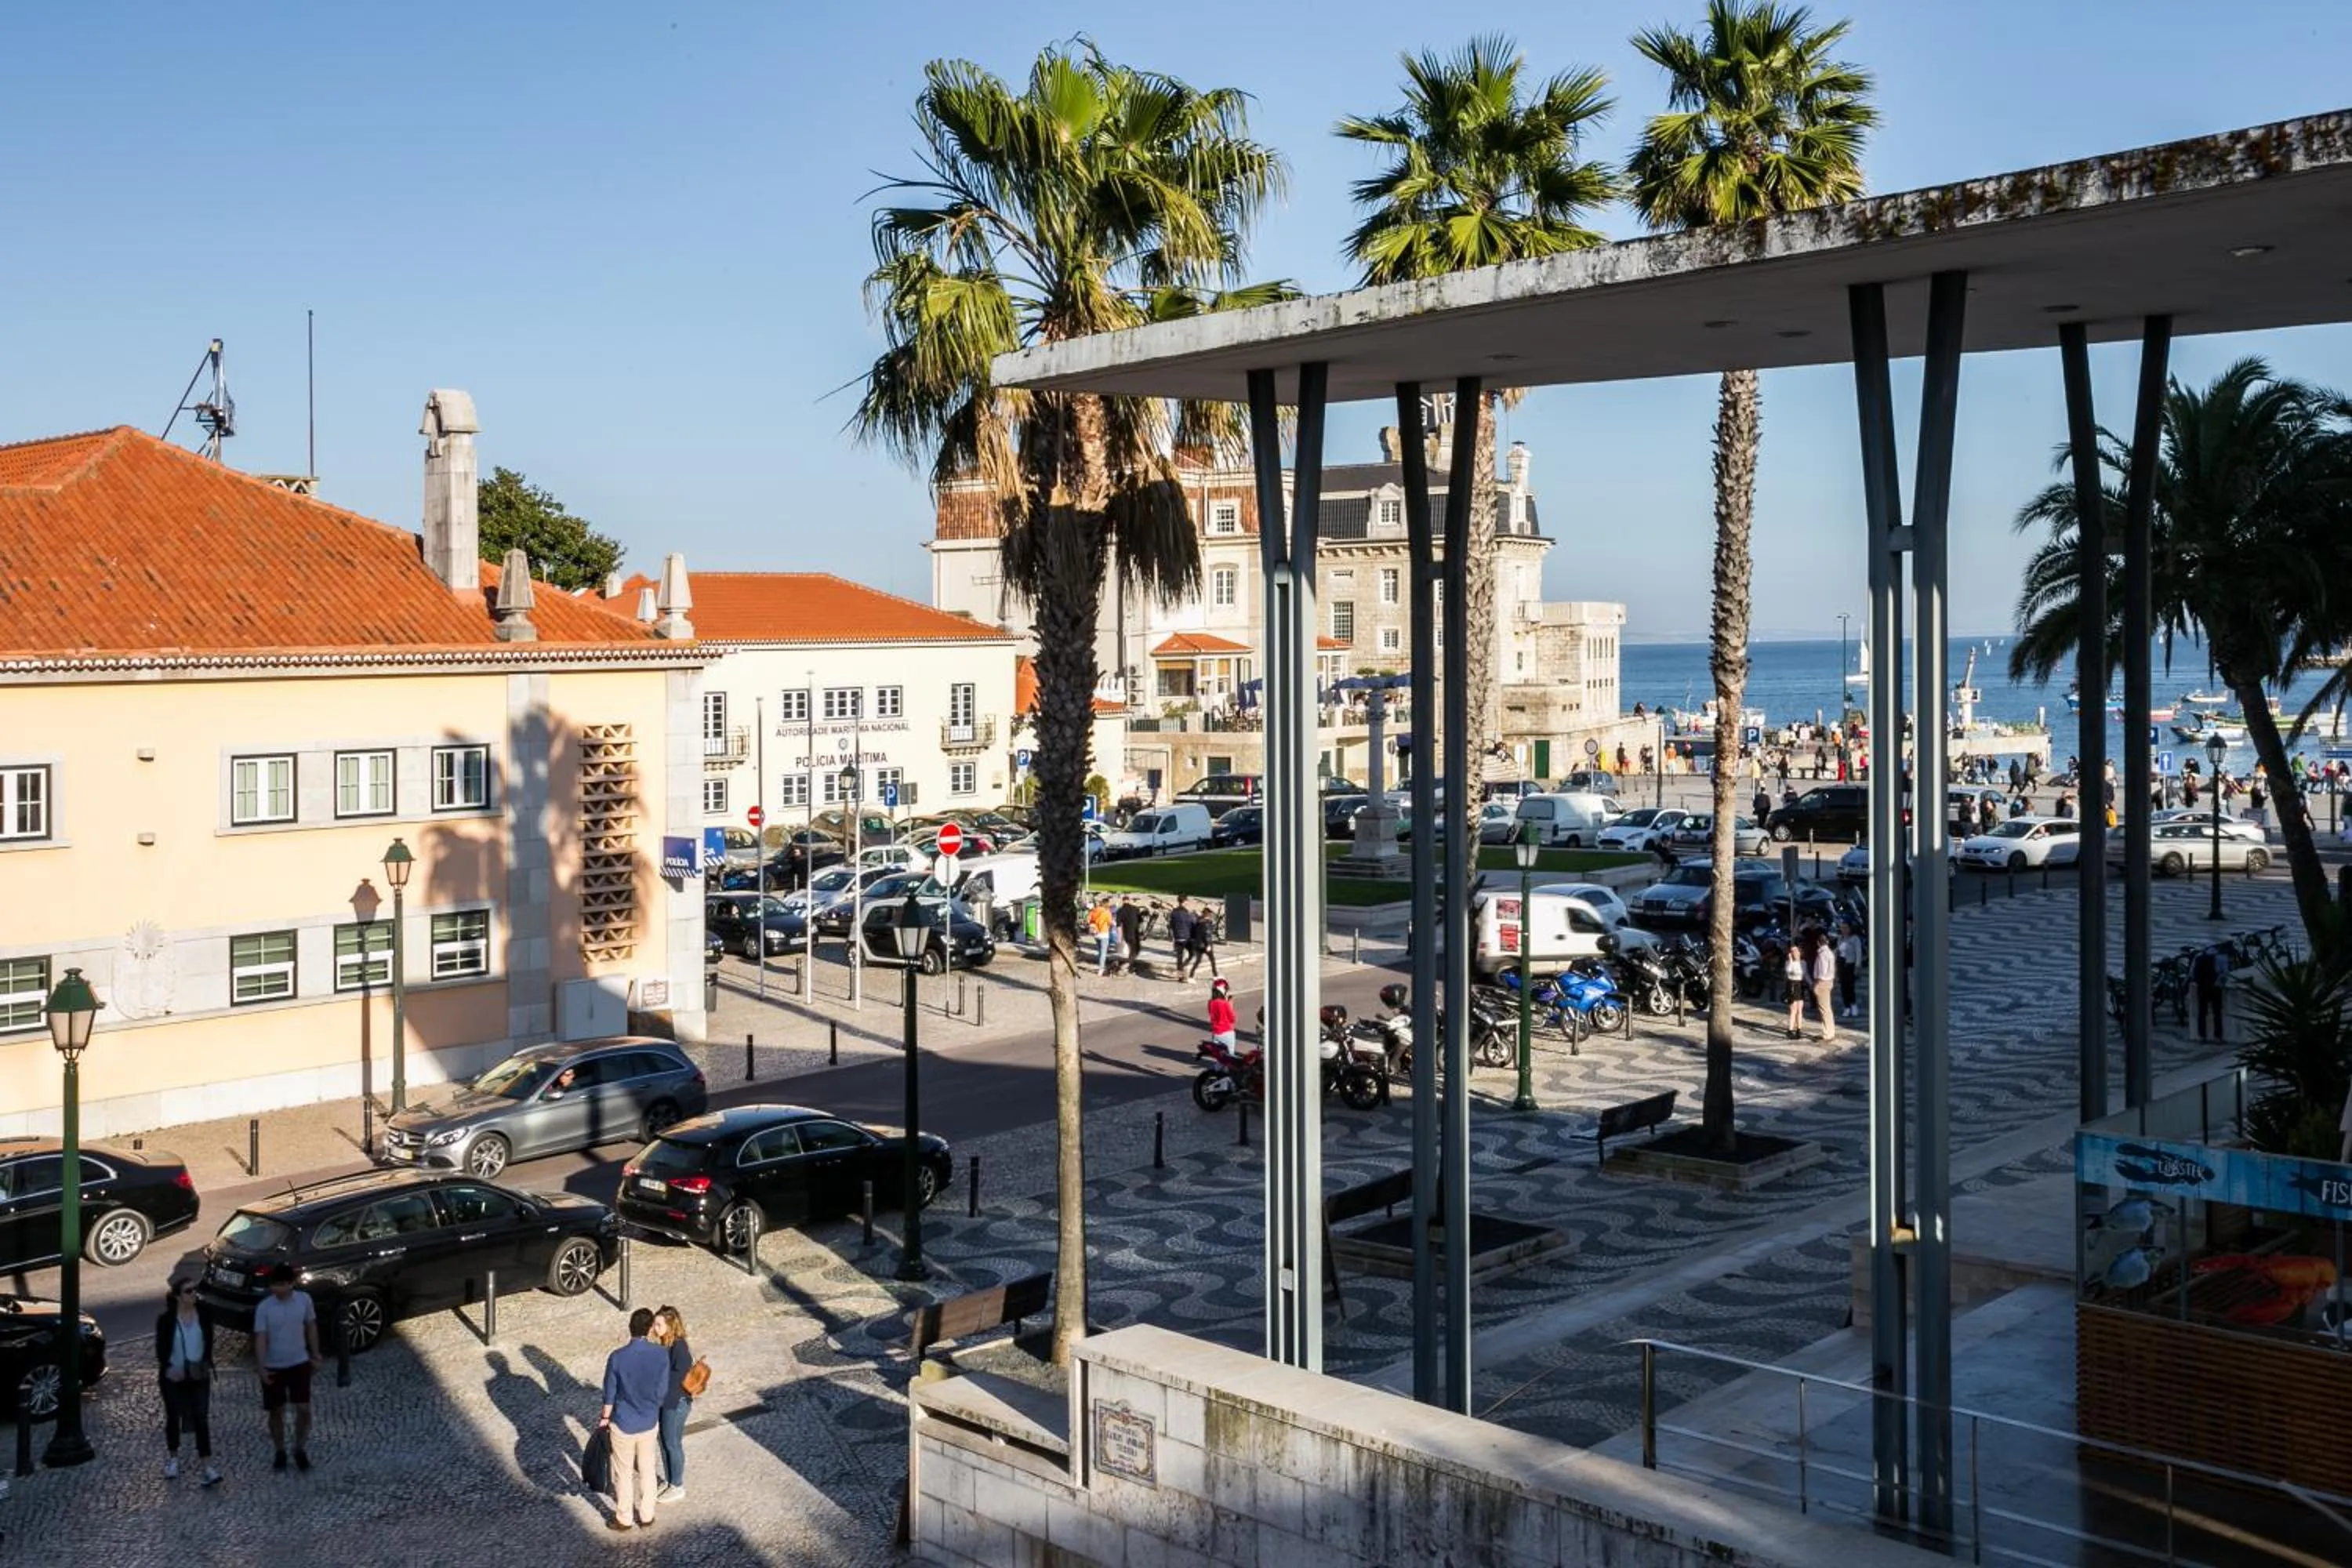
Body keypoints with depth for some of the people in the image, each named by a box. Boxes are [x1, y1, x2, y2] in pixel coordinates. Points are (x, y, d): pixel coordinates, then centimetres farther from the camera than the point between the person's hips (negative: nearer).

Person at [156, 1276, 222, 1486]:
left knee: (202, 1420, -3)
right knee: (173, 1418, 15)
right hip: (173, 1377, -1)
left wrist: (206, 1363, -7)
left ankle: (208, 1467, -5)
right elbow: (161, 1347, -6)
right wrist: (167, 1367, -18)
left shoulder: (204, 1313, -6)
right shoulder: (166, 1319, -12)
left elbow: (208, 1340, 3)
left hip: (199, 1375, 1)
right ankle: (172, 1458, 36)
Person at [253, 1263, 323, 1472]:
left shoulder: (304, 1299, -9)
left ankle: (300, 1450, 19)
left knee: (303, 1409, 0)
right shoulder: (263, 1307, -15)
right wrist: (261, 1368, -21)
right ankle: (280, 1453, 27)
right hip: (273, 1367, -1)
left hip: (299, 1363, 1)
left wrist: (315, 1355, 7)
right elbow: (260, 1338, -14)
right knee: (276, 1412, 10)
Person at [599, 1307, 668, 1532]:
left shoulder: (617, 1357, -22)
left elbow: (610, 1393, -11)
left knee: (624, 1473, 16)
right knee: (647, 1470, 21)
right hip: (650, 1422, 2)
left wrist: (605, 1417, 6)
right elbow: (662, 1391, -6)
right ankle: (647, 1515, 35)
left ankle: (624, 1519, 30)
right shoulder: (661, 1355, -17)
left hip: (624, 1424, -2)